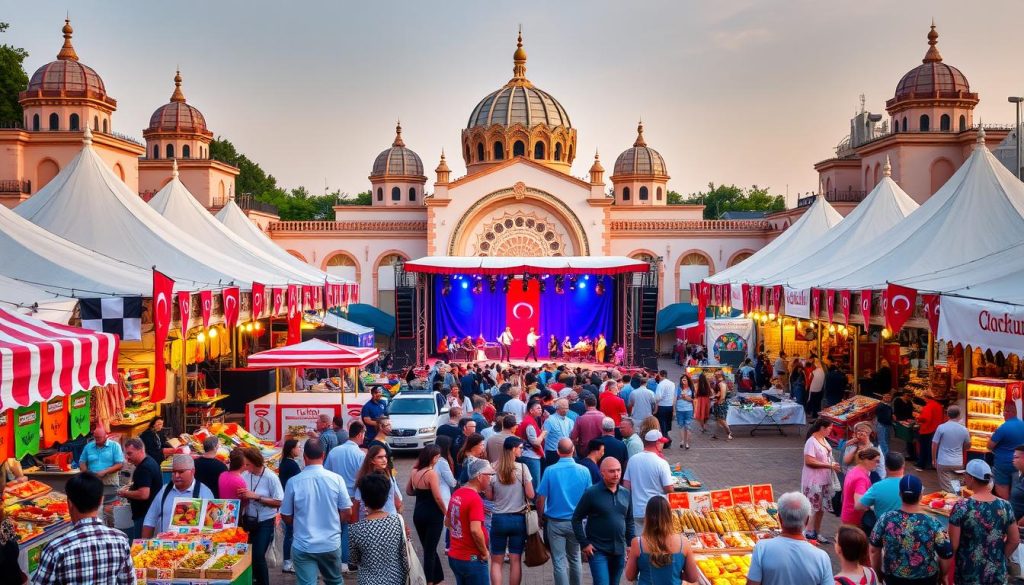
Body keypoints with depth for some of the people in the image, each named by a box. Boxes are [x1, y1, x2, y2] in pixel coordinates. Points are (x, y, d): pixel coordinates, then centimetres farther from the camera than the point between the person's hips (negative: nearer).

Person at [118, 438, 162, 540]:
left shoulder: (144, 468, -20)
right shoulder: (150, 462, 13)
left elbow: (144, 494, -28)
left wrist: (125, 493, -13)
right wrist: (131, 487, 16)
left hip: (143, 515, -11)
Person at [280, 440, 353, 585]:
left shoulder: (293, 482, -10)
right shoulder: (336, 479, -8)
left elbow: (286, 517, 0)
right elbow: (346, 513, -2)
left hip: (303, 546, -1)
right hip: (331, 544, 2)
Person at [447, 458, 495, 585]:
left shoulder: (457, 493, 6)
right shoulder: (475, 499, -20)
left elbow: (447, 523, 17)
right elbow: (475, 530, -28)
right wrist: (485, 552, -15)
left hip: (454, 556, 8)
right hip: (472, 559, -8)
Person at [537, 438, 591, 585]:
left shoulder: (550, 471, -13)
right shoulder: (584, 471, -9)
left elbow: (540, 499, -10)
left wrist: (541, 517, 7)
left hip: (555, 522, -2)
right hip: (576, 522, 2)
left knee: (559, 561, 6)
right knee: (575, 558, 21)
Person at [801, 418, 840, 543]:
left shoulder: (823, 440, 9)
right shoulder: (811, 442, -18)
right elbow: (809, 461, -25)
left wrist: (833, 465, 4)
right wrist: (829, 465, -21)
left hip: (824, 480, 9)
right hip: (813, 480, -9)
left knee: (821, 508, 15)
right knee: (813, 508, -4)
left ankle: (816, 533, 25)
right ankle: (809, 532, 5)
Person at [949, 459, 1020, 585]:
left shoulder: (961, 507, -19)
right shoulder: (1005, 506, -8)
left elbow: (953, 544, -14)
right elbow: (1014, 540, 1)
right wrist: (999, 558, 15)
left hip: (968, 575, -3)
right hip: (997, 574, 3)